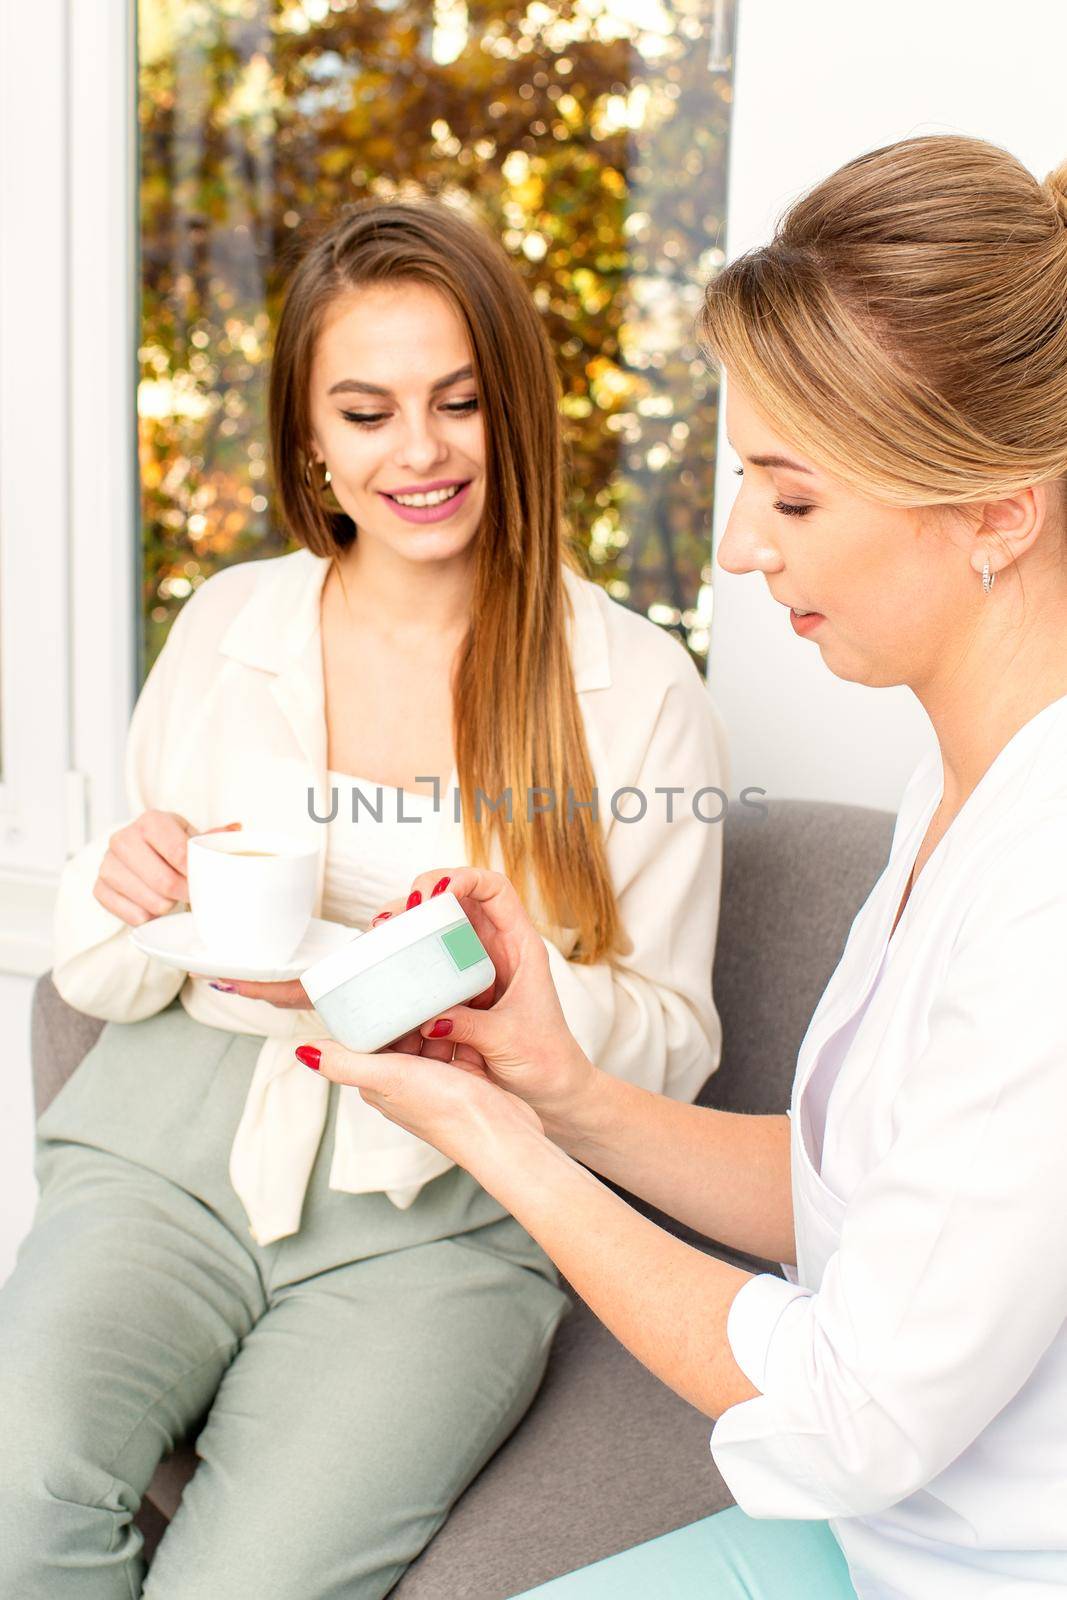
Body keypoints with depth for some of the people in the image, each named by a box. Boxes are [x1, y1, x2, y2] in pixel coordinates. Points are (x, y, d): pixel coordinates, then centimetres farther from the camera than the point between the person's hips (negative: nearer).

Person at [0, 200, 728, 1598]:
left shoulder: (637, 689, 0)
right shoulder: (224, 627, 9)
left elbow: (671, 1040, 1)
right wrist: (128, 897, -11)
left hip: (448, 1220, -2)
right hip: (168, 1159, 2)